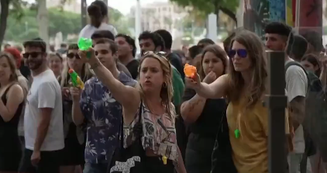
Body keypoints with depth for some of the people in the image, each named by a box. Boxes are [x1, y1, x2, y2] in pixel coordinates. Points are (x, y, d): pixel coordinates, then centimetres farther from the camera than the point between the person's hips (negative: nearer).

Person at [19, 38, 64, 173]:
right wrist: (33, 148, 16)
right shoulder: (37, 79, 12)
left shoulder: (46, 82, -19)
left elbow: (44, 120, -22)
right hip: (31, 146, 10)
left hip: (45, 149, -10)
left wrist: (37, 149, -21)